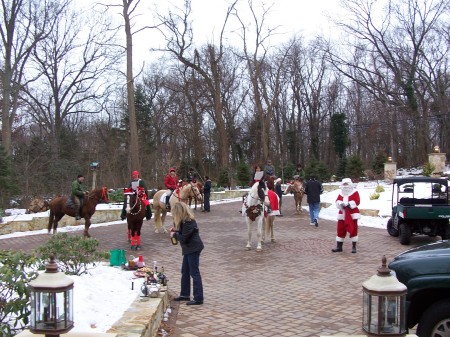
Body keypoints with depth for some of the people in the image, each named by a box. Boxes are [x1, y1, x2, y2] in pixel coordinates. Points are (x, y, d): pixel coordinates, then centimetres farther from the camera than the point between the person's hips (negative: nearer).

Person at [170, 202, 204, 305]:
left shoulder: (188, 222, -22)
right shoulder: (185, 220, 9)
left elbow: (183, 238, -21)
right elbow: (182, 233, 17)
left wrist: (174, 234, -5)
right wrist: (176, 230, 1)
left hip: (193, 249, -10)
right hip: (189, 249, 10)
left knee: (194, 273, -6)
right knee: (185, 272, 18)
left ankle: (198, 298, -1)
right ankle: (185, 294, 30)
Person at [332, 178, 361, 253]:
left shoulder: (354, 192, -2)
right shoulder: (341, 193, 14)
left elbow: (356, 202, -14)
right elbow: (337, 201, 3)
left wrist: (348, 205, -24)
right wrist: (341, 204, -19)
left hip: (352, 214, -4)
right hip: (342, 214, 5)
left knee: (353, 230, -1)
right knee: (340, 229, 5)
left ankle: (354, 247, 8)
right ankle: (339, 246, 12)